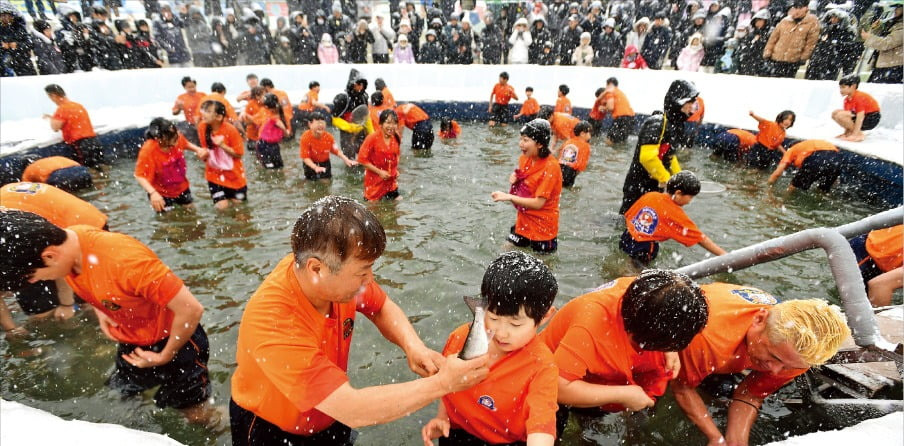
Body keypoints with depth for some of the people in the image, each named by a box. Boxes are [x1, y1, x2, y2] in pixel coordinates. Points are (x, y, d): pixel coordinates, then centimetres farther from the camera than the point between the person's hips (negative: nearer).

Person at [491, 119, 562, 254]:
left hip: (542, 227, -7)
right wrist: (515, 179, -6)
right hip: (523, 222, 7)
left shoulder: (551, 167, -23)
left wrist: (509, 197, -26)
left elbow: (538, 203, -24)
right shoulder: (525, 158, -1)